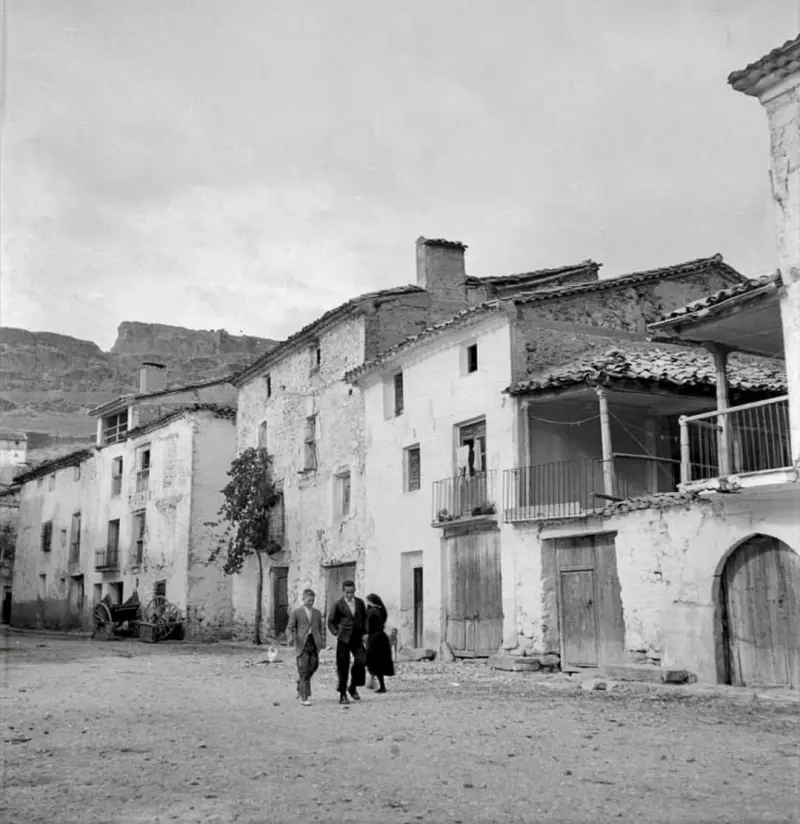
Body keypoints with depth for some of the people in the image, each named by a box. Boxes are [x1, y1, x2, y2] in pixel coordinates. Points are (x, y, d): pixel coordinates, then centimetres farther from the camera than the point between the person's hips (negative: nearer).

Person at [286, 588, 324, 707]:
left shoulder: (317, 612, 15)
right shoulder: (296, 612, 3)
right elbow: (289, 628, -1)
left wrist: (320, 642, 11)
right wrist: (291, 637, -21)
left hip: (314, 643, 4)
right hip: (302, 644, -4)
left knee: (313, 667, 0)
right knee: (304, 671, -6)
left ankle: (300, 686, 27)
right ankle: (304, 698, -1)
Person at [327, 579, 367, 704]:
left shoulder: (360, 603, 9)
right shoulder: (338, 605, 0)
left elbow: (365, 618, 19)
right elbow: (331, 622, 7)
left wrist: (365, 632, 8)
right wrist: (336, 633, -5)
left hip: (357, 638, 3)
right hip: (343, 639, -3)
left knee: (361, 661, -13)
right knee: (343, 666, -1)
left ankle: (353, 687, 8)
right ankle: (342, 695, 9)